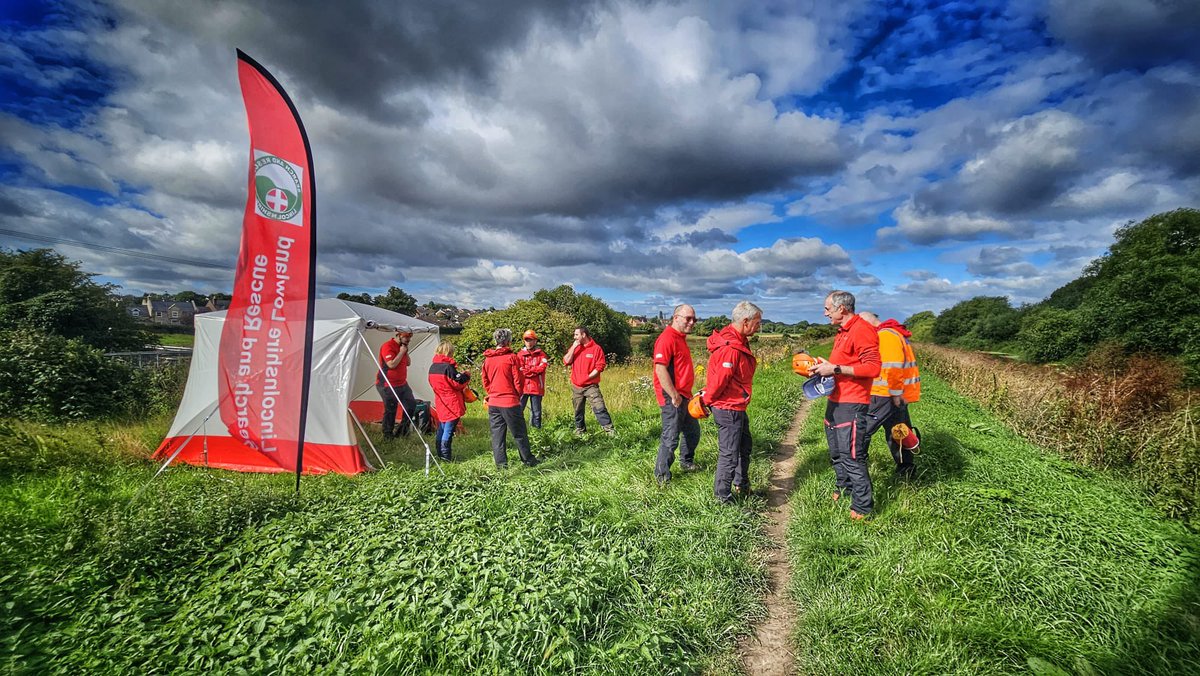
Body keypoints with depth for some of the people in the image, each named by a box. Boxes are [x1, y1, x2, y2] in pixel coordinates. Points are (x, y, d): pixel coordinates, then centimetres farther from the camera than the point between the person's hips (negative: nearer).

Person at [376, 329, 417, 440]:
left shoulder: (402, 346, 11)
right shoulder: (387, 346, -17)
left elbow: (408, 363, 13)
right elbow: (391, 364, -26)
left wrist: (406, 352, -1)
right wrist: (402, 352, -20)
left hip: (402, 384, 8)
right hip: (387, 385, -8)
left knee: (411, 403, 3)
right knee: (390, 410, 0)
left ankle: (403, 428, 17)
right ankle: (387, 435, 15)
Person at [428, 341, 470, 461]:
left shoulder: (432, 367, 7)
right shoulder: (448, 366, -17)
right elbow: (458, 383, -16)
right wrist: (466, 375, 2)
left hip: (440, 403, 8)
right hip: (452, 404, -8)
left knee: (441, 429, 16)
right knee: (449, 430, -3)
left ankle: (439, 454, 23)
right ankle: (445, 455, -2)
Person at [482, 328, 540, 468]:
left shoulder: (487, 359, 5)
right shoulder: (512, 357, -10)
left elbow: (485, 381, 11)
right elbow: (518, 380, -7)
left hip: (493, 403, 5)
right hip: (510, 401, -4)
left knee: (497, 434, 10)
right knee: (519, 433, 8)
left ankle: (501, 463, 13)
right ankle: (528, 460, 18)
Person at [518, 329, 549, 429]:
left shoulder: (541, 354, 6)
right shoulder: (520, 354, 7)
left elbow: (541, 368, -9)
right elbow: (519, 370, -5)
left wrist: (526, 370, -9)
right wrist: (535, 370, -11)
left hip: (536, 387, 0)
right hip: (523, 387, 0)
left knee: (536, 413, 8)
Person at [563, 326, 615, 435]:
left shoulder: (596, 348, -5)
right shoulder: (574, 347, 10)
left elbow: (600, 366, -9)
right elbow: (566, 361, -1)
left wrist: (588, 377, -14)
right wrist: (573, 347, -8)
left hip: (591, 386, -4)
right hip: (576, 387, 5)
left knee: (599, 408, -12)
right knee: (578, 410, 13)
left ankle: (609, 429, -10)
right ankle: (579, 430, 27)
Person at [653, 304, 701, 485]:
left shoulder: (681, 338, 14)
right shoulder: (667, 338, -18)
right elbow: (660, 368, -25)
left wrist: (686, 394, 21)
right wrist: (674, 395, -24)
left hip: (684, 396, 10)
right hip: (672, 398, -10)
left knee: (693, 430, 22)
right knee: (671, 438, -2)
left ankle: (687, 462, 42)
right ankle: (662, 476, 12)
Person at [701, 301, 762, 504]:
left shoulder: (738, 341, 7)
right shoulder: (730, 348, -27)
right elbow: (719, 381, -26)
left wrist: (707, 397, 10)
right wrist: (706, 400, -10)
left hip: (737, 408, 11)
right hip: (728, 409, -11)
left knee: (744, 446, 26)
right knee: (729, 454, 2)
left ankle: (741, 485, 45)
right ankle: (722, 498, 18)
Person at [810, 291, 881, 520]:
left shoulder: (862, 330, -14)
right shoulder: (842, 332, 16)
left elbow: (873, 368, -22)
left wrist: (835, 369, -21)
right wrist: (824, 367, 6)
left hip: (851, 406, -10)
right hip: (835, 402, 10)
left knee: (852, 458, -3)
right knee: (836, 454, 20)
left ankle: (862, 508, 9)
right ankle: (844, 489, 37)